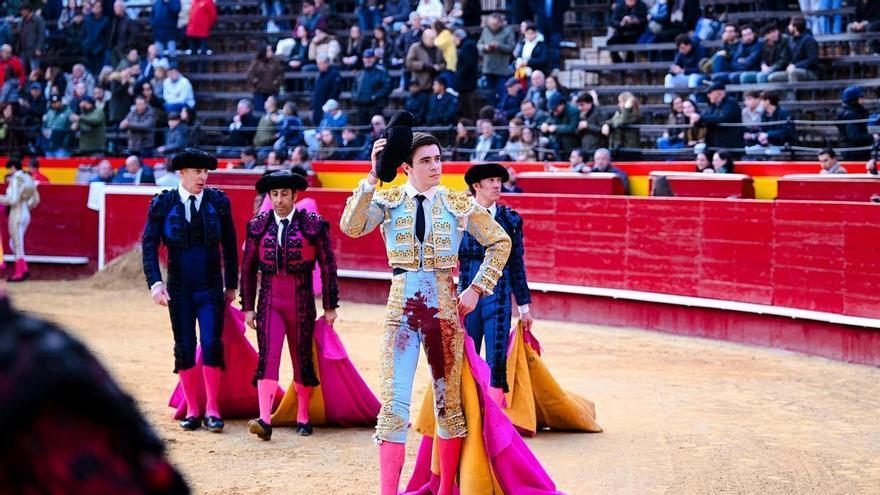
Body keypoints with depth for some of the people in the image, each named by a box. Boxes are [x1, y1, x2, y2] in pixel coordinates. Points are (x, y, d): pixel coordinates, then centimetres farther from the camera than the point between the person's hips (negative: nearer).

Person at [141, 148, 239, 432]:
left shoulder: (218, 202, 0)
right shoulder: (163, 204, -3)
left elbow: (229, 245, 9)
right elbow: (149, 245, -4)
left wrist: (231, 285, 11)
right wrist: (155, 283, -15)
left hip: (211, 289, 0)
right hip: (179, 289, 0)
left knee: (211, 344, -9)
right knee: (184, 348, 4)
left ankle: (212, 411, 0)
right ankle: (192, 412, 13)